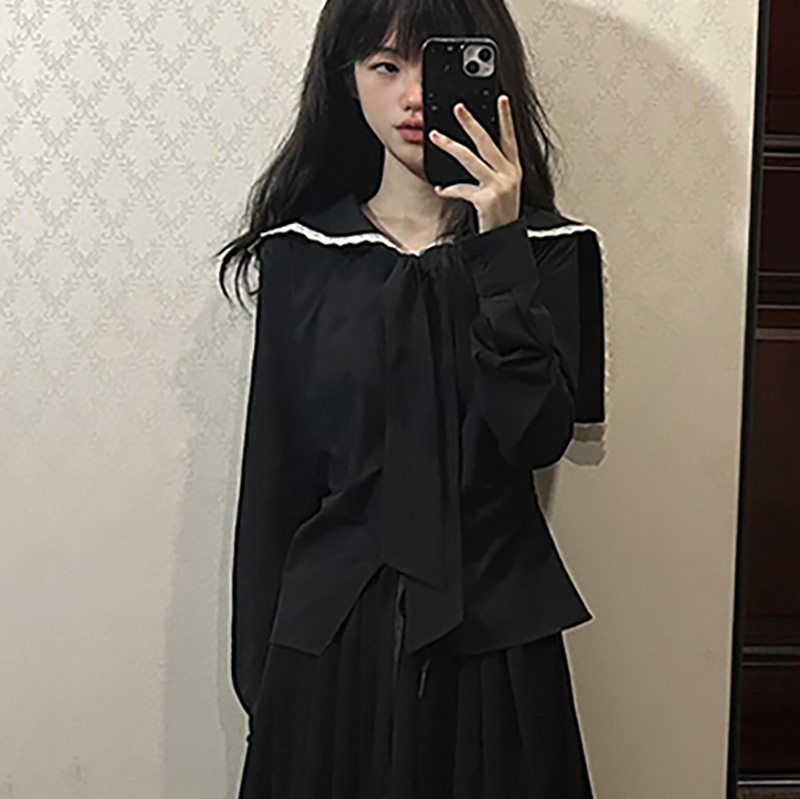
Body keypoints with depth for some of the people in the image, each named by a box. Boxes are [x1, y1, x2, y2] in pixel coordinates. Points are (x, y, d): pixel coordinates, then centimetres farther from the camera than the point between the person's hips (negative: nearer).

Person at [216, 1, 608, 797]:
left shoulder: (544, 247, -1)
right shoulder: (300, 253, 1)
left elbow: (538, 437, -15)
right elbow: (271, 476, 2)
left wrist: (500, 246, -19)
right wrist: (258, 673, 4)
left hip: (491, 635, 0)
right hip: (329, 636, 1)